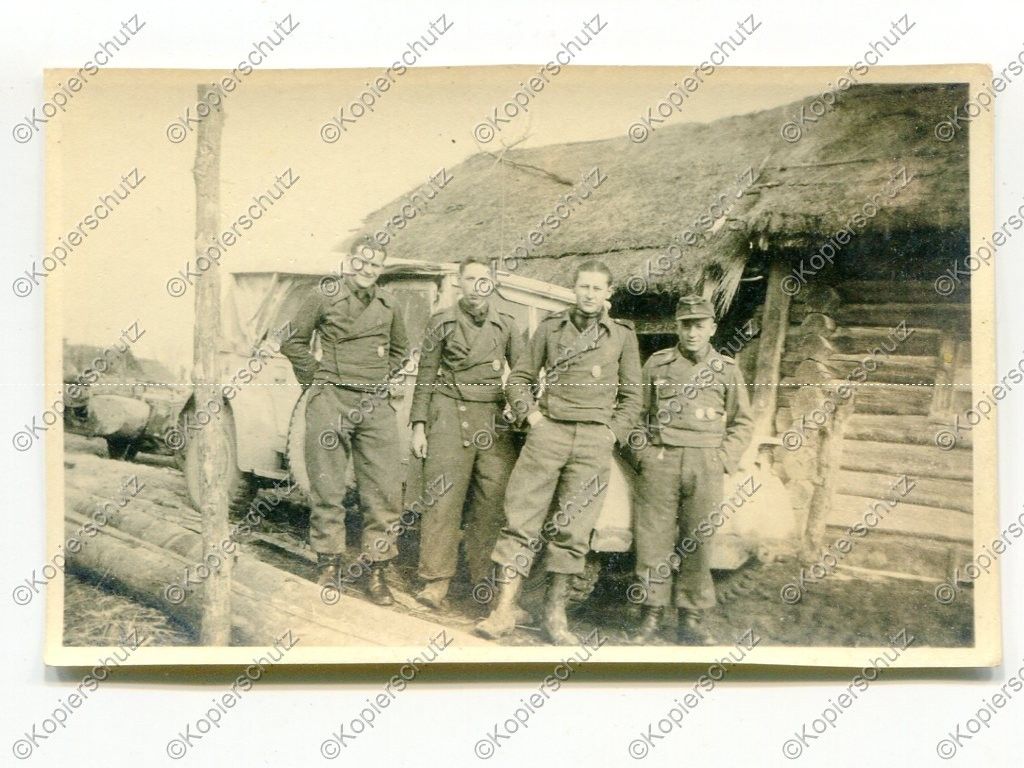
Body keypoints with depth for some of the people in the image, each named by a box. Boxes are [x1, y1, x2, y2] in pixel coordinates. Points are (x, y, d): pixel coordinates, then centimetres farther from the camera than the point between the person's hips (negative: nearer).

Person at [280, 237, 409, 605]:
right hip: (331, 402, -3)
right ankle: (329, 561, 14)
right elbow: (293, 341, 7)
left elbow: (400, 350, 27)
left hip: (376, 407, 3)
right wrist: (315, 376, 3)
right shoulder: (325, 296, 0)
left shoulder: (388, 304, 12)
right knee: (328, 488, 2)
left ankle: (375, 566, 8)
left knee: (384, 491, -1)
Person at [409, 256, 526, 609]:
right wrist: (419, 426, 1)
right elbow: (425, 376, 7)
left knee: (492, 500, 0)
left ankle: (485, 578, 10)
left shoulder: (506, 324, 12)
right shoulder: (442, 322, 7)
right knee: (444, 498, -9)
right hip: (451, 417, -2)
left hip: (495, 420, 2)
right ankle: (437, 580, -7)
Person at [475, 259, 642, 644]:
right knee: (522, 518, -5)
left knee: (572, 528, 2)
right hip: (549, 430, 0)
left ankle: (555, 613, 11)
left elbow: (632, 396, 13)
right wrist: (530, 413, -1)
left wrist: (614, 433, 2)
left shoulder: (622, 335, 8)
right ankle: (505, 608, -2)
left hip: (594, 440, 0)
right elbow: (520, 378, 14)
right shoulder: (551, 327, 9)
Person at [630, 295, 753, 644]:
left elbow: (742, 423, 15)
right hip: (661, 460, 0)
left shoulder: (727, 370, 10)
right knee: (654, 537, -3)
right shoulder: (657, 363, 10)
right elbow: (638, 411, 16)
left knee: (697, 542, 0)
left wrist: (724, 459, 3)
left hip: (706, 465, 0)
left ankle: (691, 618, 6)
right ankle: (651, 612, 4)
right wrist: (644, 451, 4)